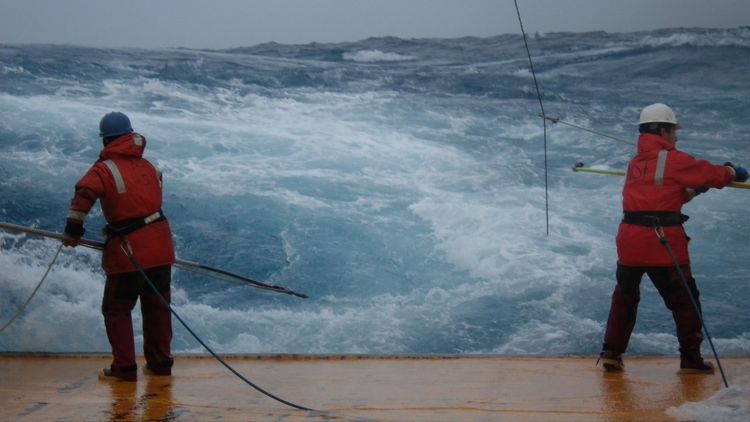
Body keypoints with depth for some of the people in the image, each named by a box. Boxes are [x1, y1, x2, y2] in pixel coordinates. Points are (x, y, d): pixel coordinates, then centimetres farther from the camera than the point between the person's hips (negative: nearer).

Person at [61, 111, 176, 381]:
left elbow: (84, 195, -23)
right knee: (157, 306, 16)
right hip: (160, 246, 6)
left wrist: (73, 230, -12)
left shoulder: (104, 169, -8)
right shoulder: (148, 167, 12)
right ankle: (160, 362, 22)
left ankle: (124, 367, 5)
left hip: (128, 251, -5)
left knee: (117, 309, 8)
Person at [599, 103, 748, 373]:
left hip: (630, 237, 6)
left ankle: (611, 353, 15)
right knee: (684, 298, 6)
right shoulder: (673, 160, -5)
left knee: (625, 295, 17)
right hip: (662, 239, -6)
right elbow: (710, 174, 1)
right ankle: (690, 358, 9)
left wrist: (691, 191, 22)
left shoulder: (636, 162, 16)